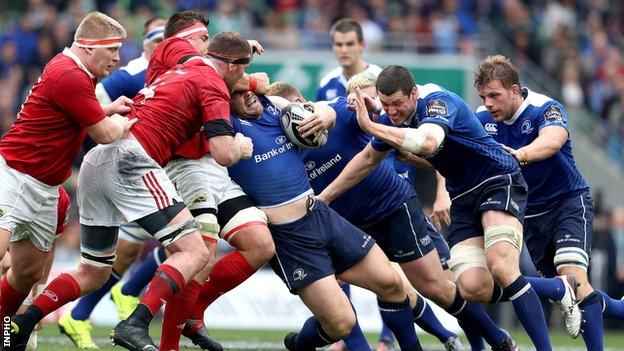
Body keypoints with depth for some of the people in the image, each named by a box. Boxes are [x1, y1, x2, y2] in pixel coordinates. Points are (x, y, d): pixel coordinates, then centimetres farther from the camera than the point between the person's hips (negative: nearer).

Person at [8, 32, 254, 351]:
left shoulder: (178, 71, 26)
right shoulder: (213, 85, 1)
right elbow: (224, 154, -10)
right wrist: (240, 146, 13)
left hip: (95, 162, 9)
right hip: (131, 161, -9)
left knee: (93, 273, 18)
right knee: (195, 253, -11)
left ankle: (19, 325, 7)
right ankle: (135, 325, -28)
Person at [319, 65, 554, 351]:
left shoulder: (437, 102, -22)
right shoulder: (393, 118, 3)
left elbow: (428, 142, -43)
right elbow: (367, 159, 20)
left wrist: (370, 126, -39)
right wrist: (322, 197, 23)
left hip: (499, 181, -7)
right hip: (463, 198, 7)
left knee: (500, 267, -30)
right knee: (472, 288, -14)